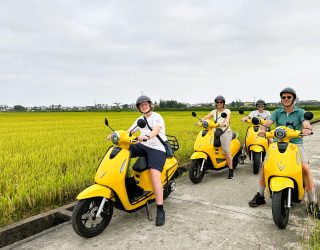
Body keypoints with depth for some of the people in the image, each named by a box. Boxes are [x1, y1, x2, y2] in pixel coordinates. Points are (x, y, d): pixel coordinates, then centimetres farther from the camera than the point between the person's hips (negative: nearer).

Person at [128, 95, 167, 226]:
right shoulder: (140, 119, 19)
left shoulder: (156, 117, -4)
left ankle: (160, 210, -16)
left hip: (157, 148, -7)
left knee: (155, 175, -23)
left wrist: (147, 136, -46)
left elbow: (156, 130, -24)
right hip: (143, 146, 7)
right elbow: (128, 131, 11)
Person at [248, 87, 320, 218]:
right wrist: (263, 127, -33)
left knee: (306, 168, -24)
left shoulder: (300, 112, 5)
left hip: (296, 144, -1)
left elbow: (306, 122, -15)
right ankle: (260, 195, 1)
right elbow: (268, 121, -9)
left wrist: (307, 128, -40)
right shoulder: (277, 112, 9)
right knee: (265, 164, -15)